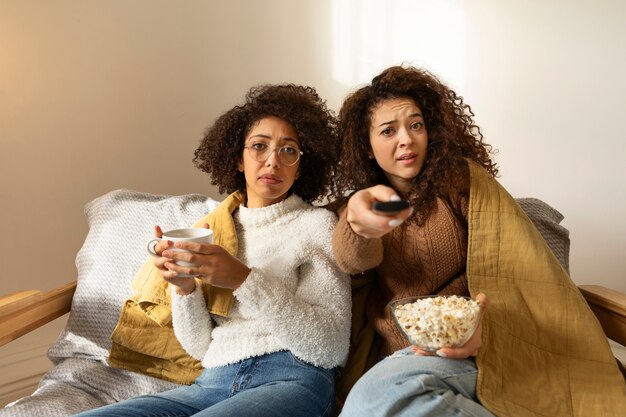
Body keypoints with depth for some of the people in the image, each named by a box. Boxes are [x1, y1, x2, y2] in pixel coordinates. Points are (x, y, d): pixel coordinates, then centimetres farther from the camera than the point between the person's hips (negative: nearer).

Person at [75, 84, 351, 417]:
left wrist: (244, 281, -17)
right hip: (212, 383, 4)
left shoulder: (316, 224, 3)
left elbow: (332, 349, -8)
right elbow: (200, 347, 13)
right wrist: (184, 287, -7)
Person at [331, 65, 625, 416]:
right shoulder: (356, 202, 11)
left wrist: (487, 326, -27)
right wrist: (358, 224, -40)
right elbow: (351, 258, -14)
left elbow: (524, 269, -6)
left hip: (464, 349, -3)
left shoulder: (461, 179, 3)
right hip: (393, 356, 3)